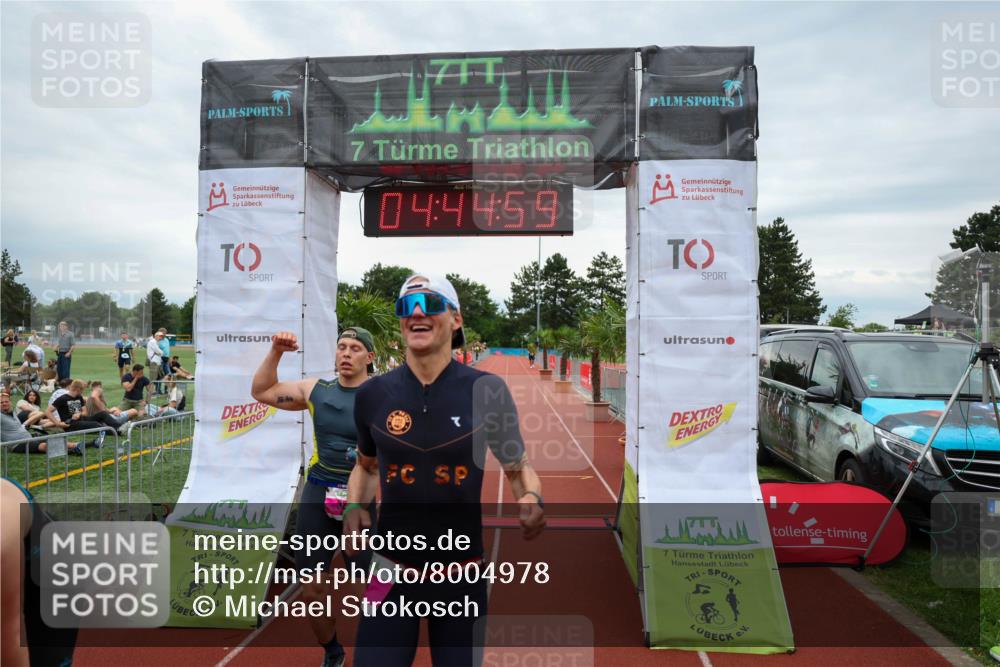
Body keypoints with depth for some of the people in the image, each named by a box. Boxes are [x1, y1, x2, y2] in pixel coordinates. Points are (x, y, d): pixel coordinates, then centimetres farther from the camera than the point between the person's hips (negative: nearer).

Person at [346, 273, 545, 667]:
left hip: (463, 573, 0)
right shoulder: (372, 394, -4)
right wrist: (354, 507, -5)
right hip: (392, 572, 1)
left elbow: (518, 467, 3)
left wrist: (531, 500, -18)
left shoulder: (487, 390, -10)